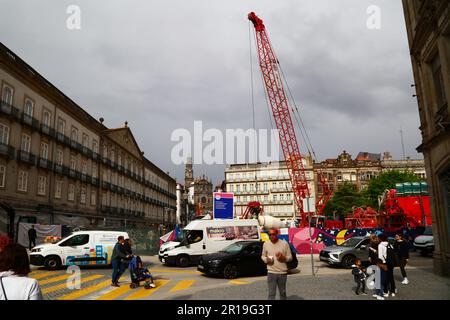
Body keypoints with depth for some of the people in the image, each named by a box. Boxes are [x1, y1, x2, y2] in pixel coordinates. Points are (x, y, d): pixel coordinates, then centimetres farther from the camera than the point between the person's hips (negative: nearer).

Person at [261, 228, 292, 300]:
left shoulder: (284, 243, -3)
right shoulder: (265, 244, 3)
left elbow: (290, 257, 2)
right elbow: (263, 256, 13)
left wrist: (284, 258, -19)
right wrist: (266, 259, -9)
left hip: (282, 273, 0)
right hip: (271, 273, 0)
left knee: (283, 293, 15)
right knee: (271, 293, -3)